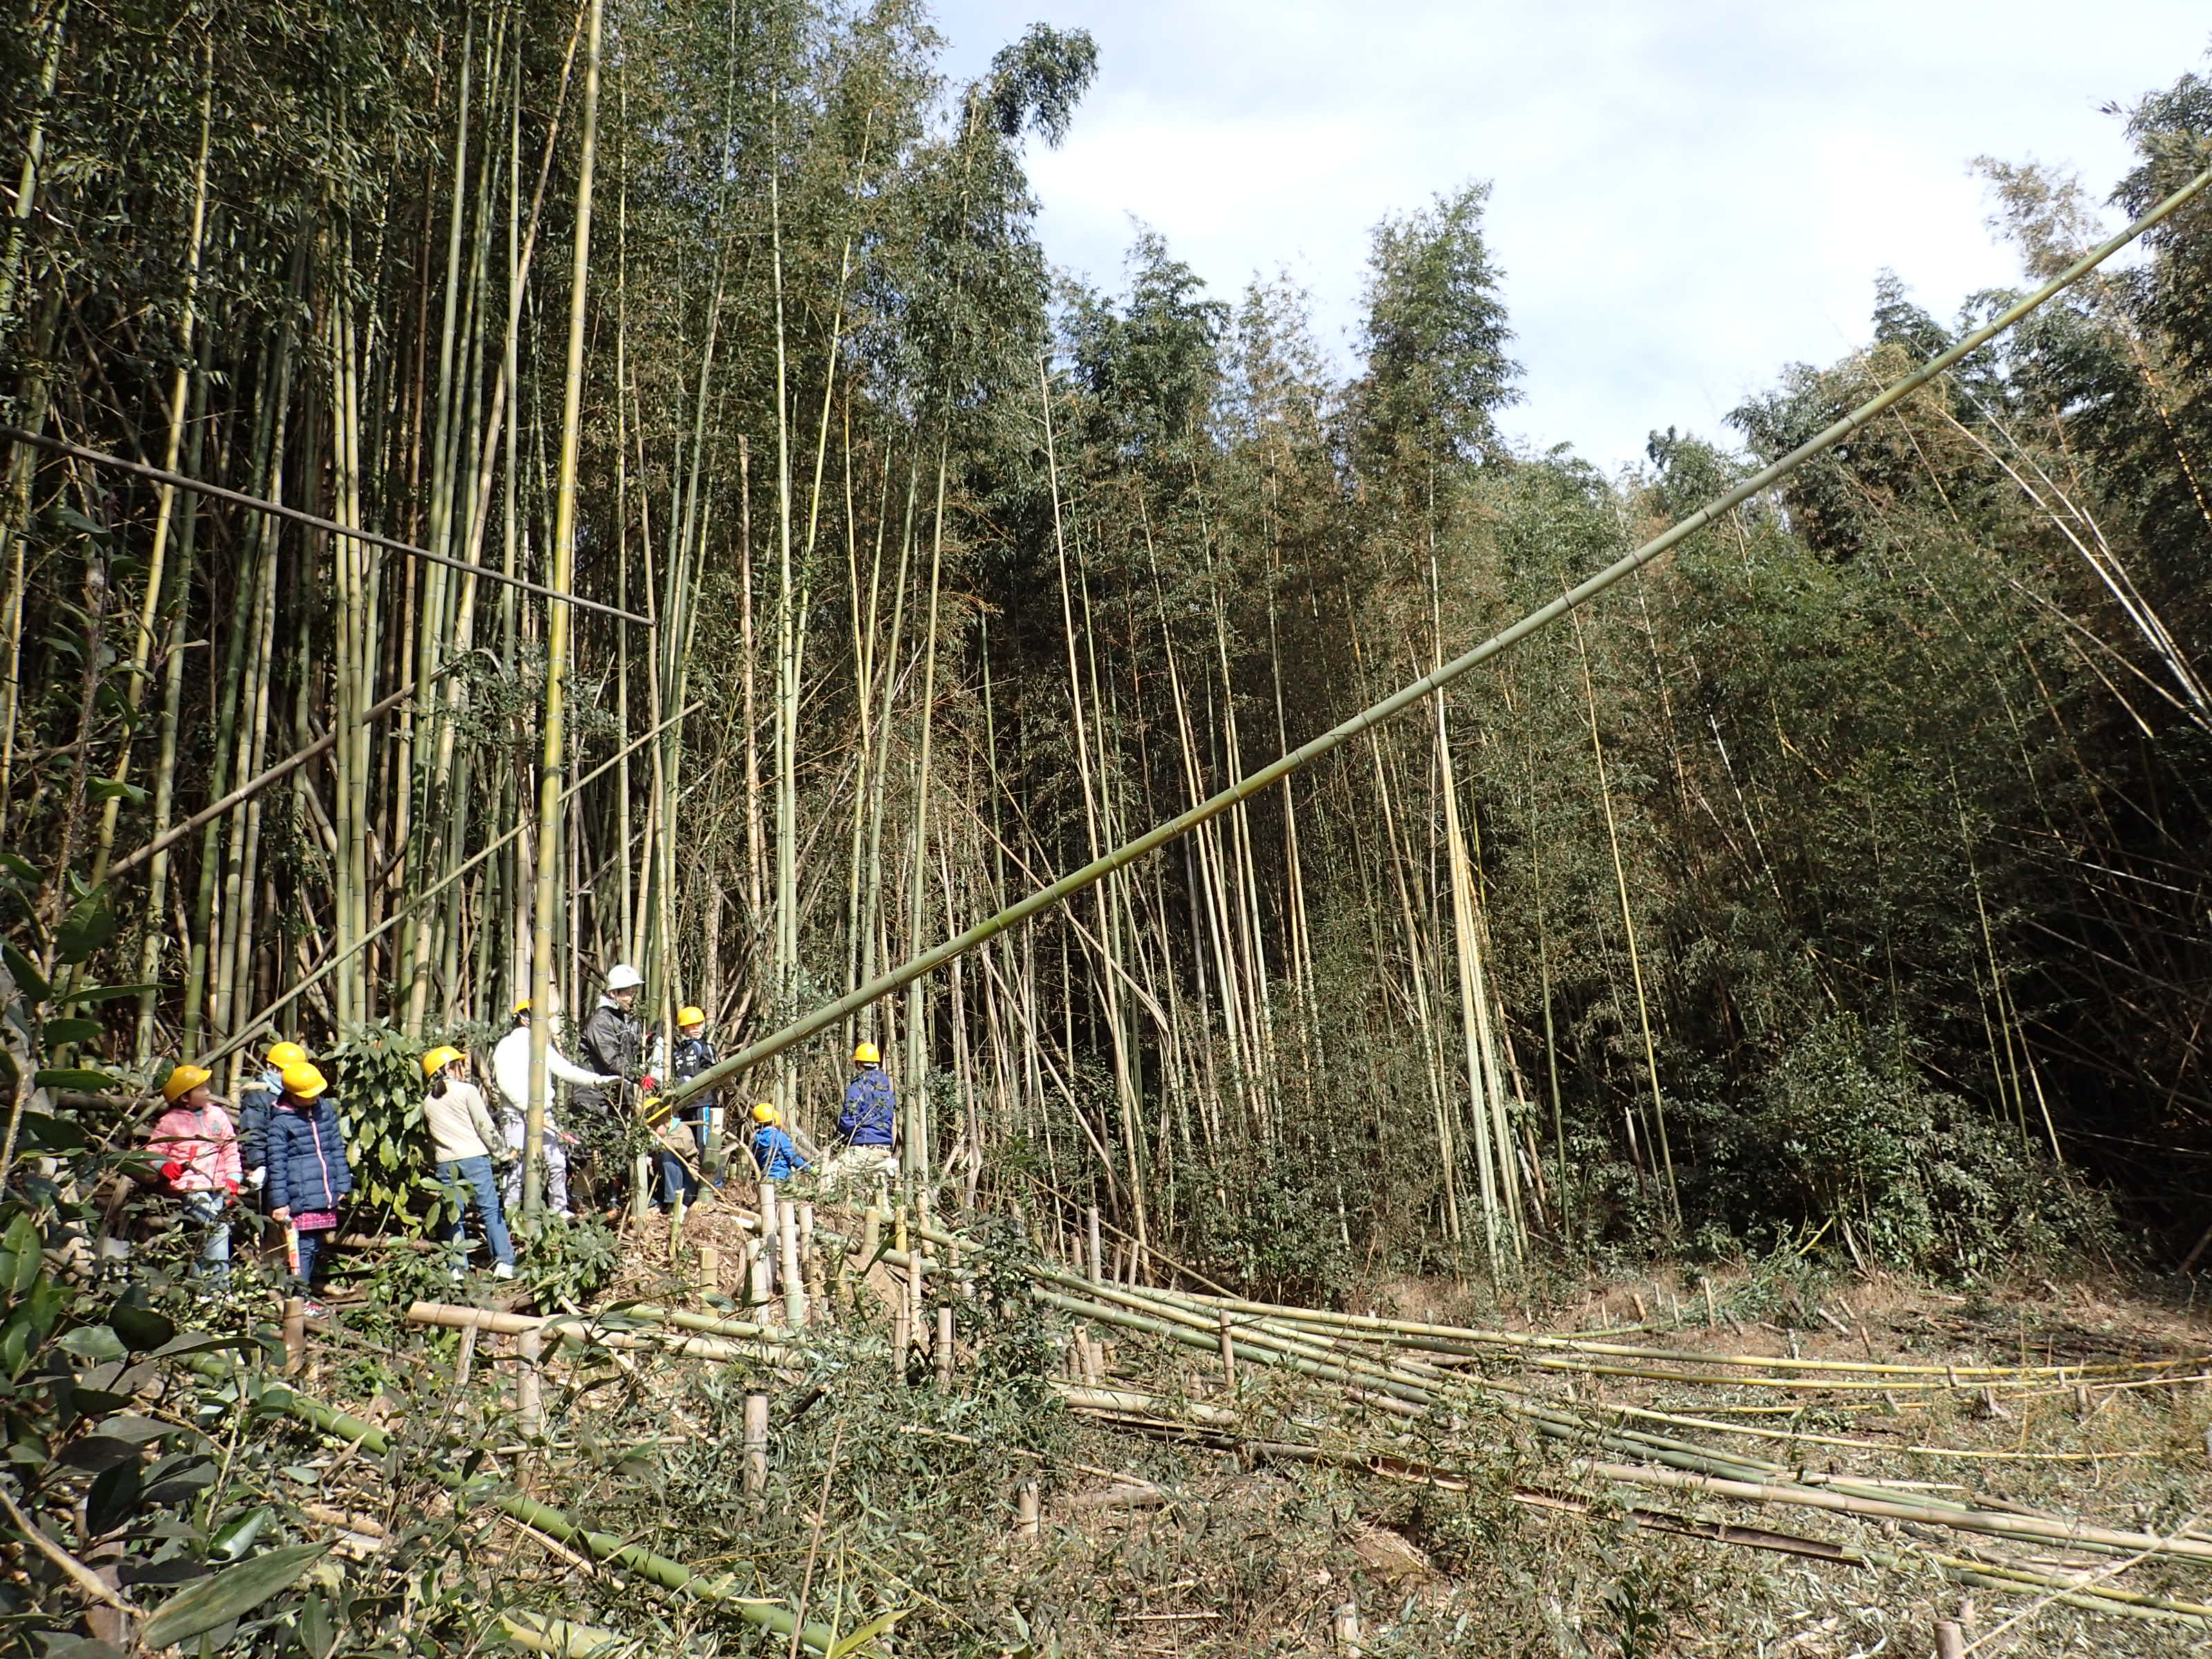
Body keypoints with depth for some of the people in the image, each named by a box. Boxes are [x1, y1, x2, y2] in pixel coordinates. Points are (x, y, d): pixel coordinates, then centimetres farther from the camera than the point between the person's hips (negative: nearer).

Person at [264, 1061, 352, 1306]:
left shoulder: (326, 1108, 9)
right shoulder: (280, 1121, -8)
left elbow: (337, 1148, 15)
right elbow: (277, 1164, -7)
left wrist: (343, 1185, 13)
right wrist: (279, 1202, -8)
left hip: (326, 1196, 6)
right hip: (301, 1199, -6)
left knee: (317, 1245, 12)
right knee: (305, 1246, -7)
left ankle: (306, 1292, 24)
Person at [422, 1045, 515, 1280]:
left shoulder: (428, 1102, 13)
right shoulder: (467, 1091, -3)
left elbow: (430, 1135, 14)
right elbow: (484, 1126, -6)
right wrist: (498, 1150, 2)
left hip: (445, 1163, 4)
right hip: (473, 1157, -4)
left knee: (453, 1216, 8)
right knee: (491, 1210, 0)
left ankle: (457, 1269, 6)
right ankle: (504, 1263, -5)